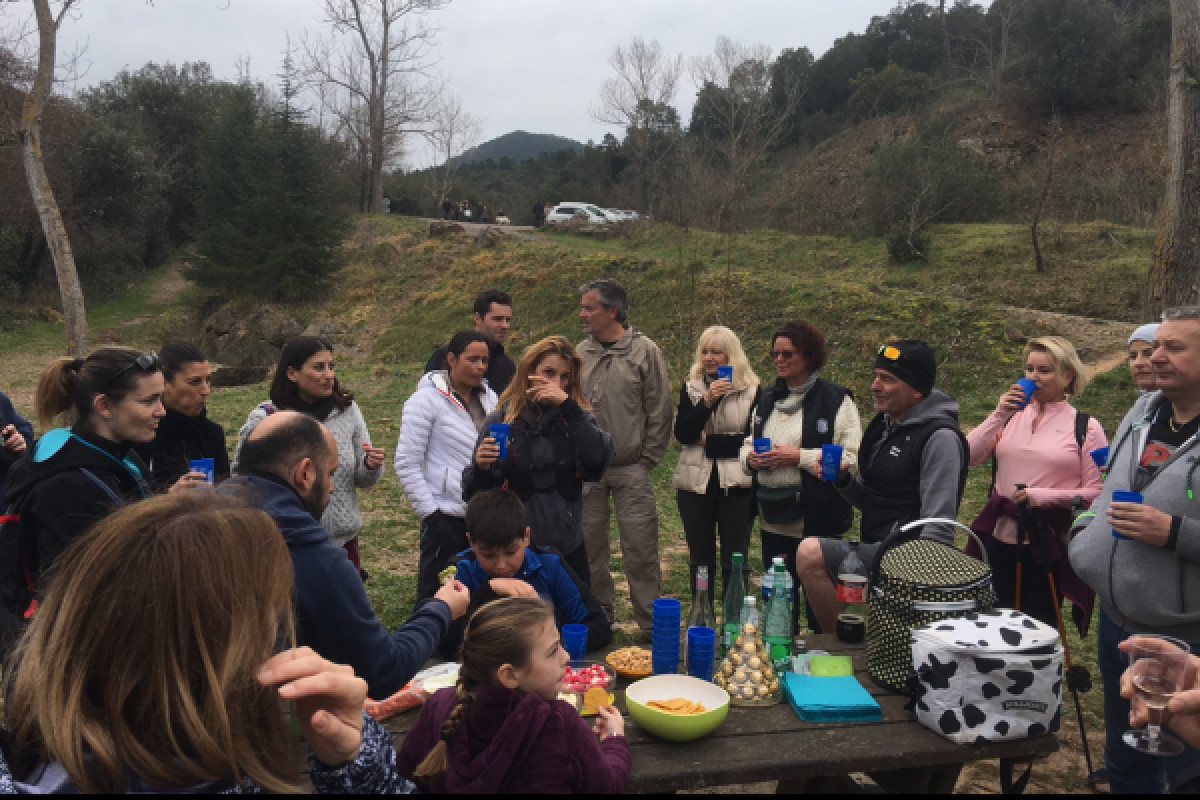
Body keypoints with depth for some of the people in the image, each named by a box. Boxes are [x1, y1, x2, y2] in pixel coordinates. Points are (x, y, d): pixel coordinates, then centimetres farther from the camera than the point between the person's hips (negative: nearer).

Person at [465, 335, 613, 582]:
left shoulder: (577, 416, 4)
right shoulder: (501, 420, -2)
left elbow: (600, 457, -17)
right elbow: (476, 494, 0)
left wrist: (567, 405, -20)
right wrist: (480, 467, -21)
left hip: (570, 549, 2)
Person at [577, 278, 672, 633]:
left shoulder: (645, 351, -5)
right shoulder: (580, 354, 6)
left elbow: (659, 410, -4)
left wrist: (648, 459, -5)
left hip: (631, 470, -4)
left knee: (640, 547, -1)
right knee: (589, 544, 10)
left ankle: (651, 622, 11)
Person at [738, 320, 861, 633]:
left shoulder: (836, 399, -8)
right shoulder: (768, 399, 13)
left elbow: (852, 458, -16)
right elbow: (748, 443, 22)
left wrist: (799, 457, -21)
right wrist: (749, 457, -1)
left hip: (817, 519, -6)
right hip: (773, 517, 6)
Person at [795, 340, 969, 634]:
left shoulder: (940, 437, -15)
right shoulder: (884, 424, 12)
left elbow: (938, 527, -18)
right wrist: (843, 479, -1)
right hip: (875, 550, 9)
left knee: (811, 554, -24)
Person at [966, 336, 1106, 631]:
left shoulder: (1086, 427, -1)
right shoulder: (1012, 416, 6)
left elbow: (1097, 491, -5)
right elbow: (967, 457, -5)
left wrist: (1044, 496, -17)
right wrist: (999, 416, -11)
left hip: (1048, 544, -3)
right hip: (1000, 538, 3)